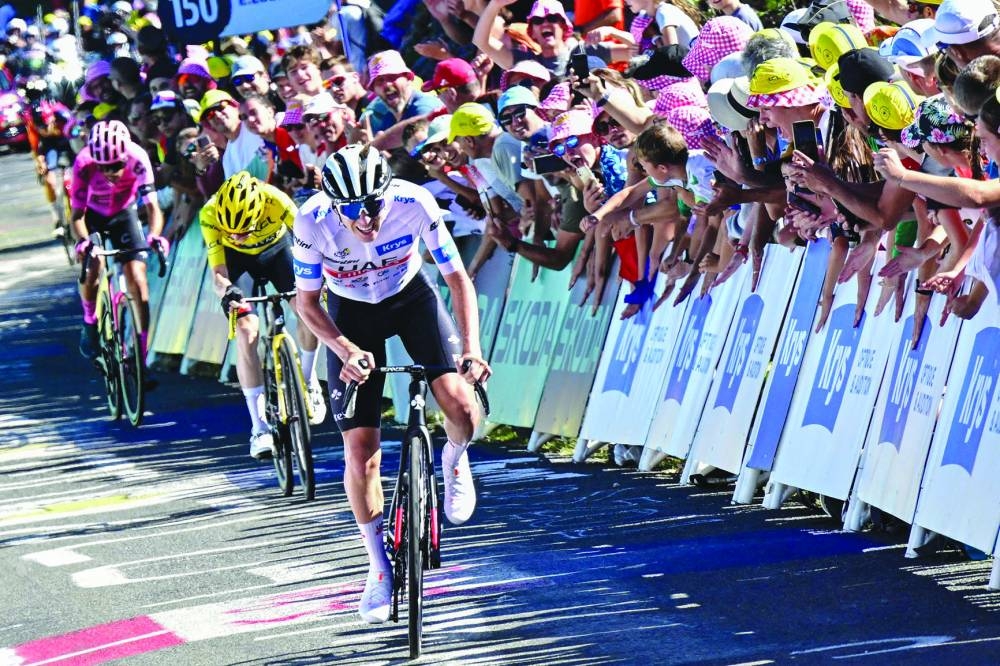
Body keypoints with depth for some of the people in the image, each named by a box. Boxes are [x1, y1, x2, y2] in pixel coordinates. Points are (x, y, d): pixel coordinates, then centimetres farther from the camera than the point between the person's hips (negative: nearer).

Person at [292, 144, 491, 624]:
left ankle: (455, 459, 12)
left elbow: (458, 280, -19)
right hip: (350, 315, 0)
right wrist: (346, 349, -31)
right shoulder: (313, 222, -29)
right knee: (361, 452, -6)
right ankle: (380, 569, 13)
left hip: (411, 297, 0)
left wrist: (471, 349, -32)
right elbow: (307, 303, -14)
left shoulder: (414, 204, -30)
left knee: (459, 404, -25)